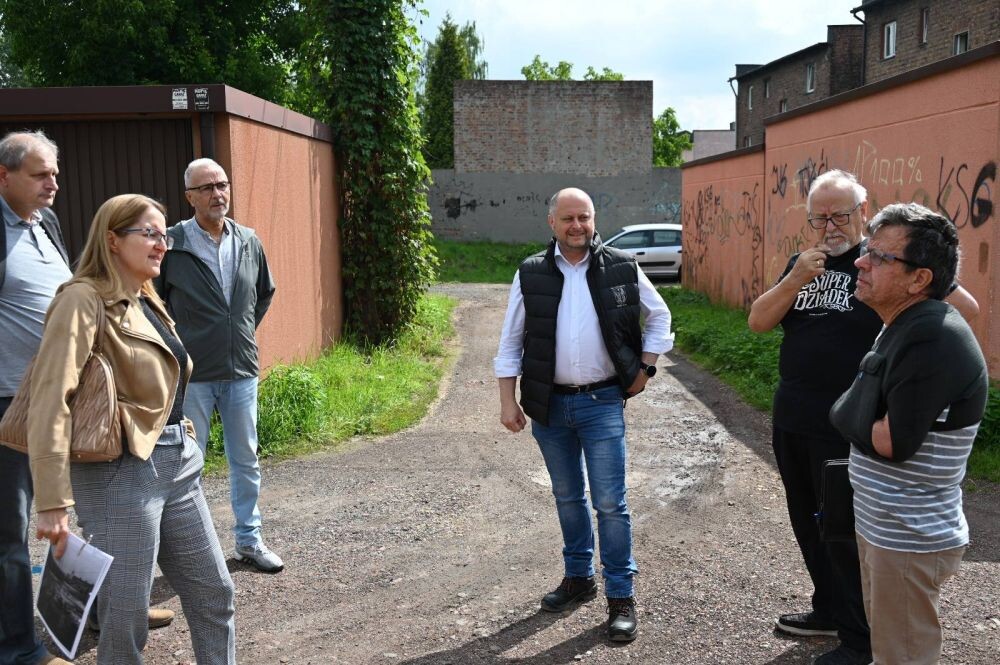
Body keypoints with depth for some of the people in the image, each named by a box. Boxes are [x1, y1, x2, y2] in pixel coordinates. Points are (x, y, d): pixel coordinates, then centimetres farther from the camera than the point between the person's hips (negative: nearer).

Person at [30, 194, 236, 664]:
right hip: (123, 471, -8)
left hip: (178, 464, 8)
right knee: (126, 617, 4)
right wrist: (53, 503, -24)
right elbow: (50, 404, -20)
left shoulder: (148, 302, 14)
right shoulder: (83, 300, -12)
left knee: (214, 593, 13)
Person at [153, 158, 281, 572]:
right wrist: (176, 342, -1)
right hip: (191, 374, -4)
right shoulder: (171, 245, -10)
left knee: (246, 461, 13)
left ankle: (249, 539, 27)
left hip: (242, 371, 4)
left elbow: (265, 293, 20)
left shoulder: (249, 242, 4)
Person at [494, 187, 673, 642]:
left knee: (610, 502, -3)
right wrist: (507, 401, -2)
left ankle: (621, 596, 10)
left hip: (602, 403, -2)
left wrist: (644, 369, 4)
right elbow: (511, 342, 2)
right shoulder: (531, 274, -1)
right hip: (548, 404, 2)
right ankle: (578, 577, 33)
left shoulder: (622, 268, -3)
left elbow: (659, 317, 11)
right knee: (567, 497, 16)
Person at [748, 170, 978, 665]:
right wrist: (796, 280, -14)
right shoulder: (803, 262, 9)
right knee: (807, 523, 19)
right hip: (790, 420, 7)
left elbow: (967, 308, -16)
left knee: (844, 532, 5)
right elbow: (757, 322, -1)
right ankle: (828, 610, 39)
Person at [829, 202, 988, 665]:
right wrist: (853, 416, -4)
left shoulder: (932, 339, -26)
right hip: (883, 524, 9)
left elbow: (892, 442, -26)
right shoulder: (904, 326, 6)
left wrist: (844, 416, -11)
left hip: (910, 539, -9)